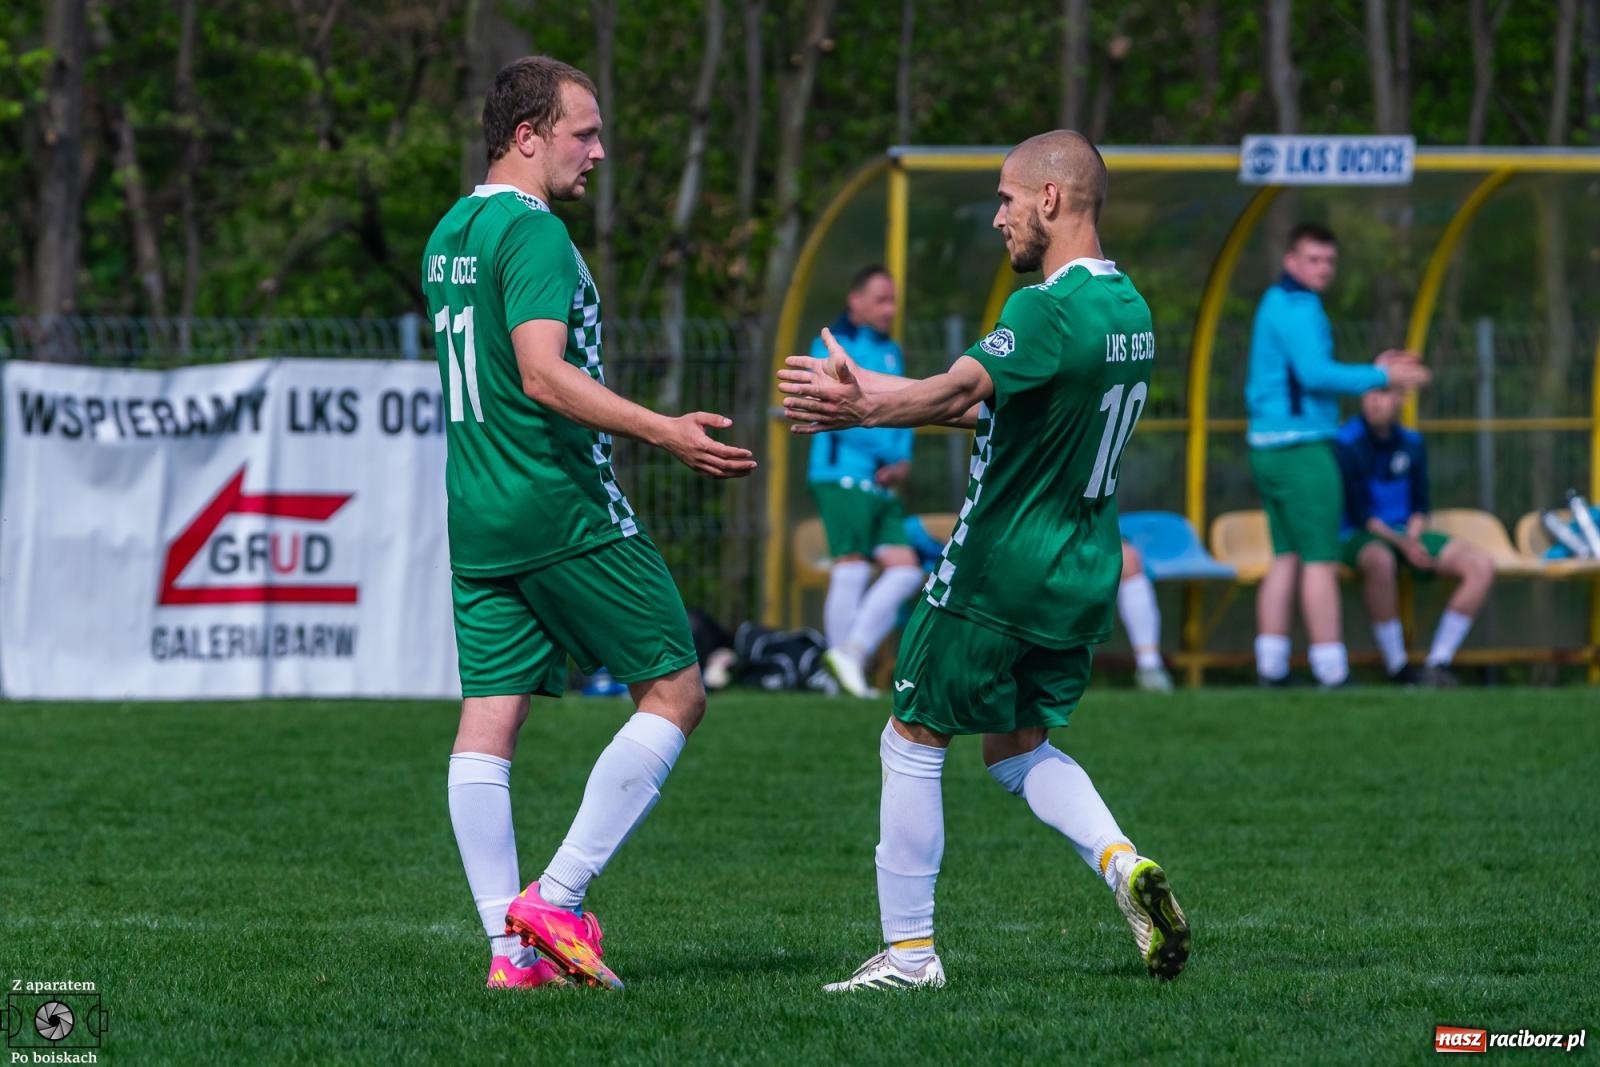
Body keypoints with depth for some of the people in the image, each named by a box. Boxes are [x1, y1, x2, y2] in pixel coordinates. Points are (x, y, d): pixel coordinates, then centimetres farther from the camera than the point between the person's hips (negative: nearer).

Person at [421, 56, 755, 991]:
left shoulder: (450, 237, 16)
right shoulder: (535, 233, -13)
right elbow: (544, 372, -24)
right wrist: (665, 433, -27)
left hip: (478, 519, 9)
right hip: (564, 510, -9)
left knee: (487, 725, 3)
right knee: (675, 693, 0)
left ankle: (511, 946, 0)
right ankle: (556, 902, -7)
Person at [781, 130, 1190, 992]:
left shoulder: (1048, 309, -19)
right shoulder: (1126, 307, 10)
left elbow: (961, 389, -37)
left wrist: (864, 403, -52)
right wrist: (875, 401, 14)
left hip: (1001, 572, -8)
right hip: (1084, 576, 8)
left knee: (912, 743, 5)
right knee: (1019, 745, 22)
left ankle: (908, 952, 8)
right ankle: (1122, 863, -2)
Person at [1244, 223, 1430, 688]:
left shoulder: (1278, 304, 18)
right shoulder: (1297, 307, -13)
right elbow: (1315, 374, -22)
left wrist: (1374, 370, 17)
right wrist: (1381, 377, -15)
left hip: (1269, 448, 10)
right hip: (1302, 448, -10)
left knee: (1286, 558, 11)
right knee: (1321, 561, -7)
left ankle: (1271, 667, 10)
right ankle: (1331, 672, -8)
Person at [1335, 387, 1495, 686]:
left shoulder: (1412, 443, 7)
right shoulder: (1347, 444, -11)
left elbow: (1419, 505, 11)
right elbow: (1358, 513, -13)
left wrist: (1413, 538, -11)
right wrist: (1403, 545, -22)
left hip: (1407, 535, 6)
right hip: (1360, 538, -6)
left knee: (1482, 566, -13)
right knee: (1380, 561, -43)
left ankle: (1437, 665, -13)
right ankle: (1397, 668, -30)